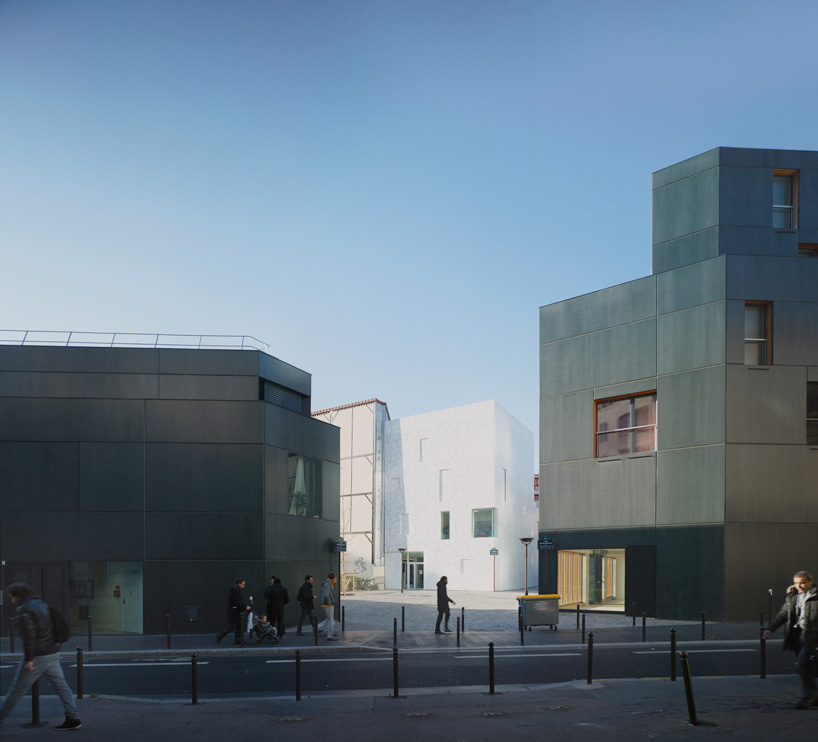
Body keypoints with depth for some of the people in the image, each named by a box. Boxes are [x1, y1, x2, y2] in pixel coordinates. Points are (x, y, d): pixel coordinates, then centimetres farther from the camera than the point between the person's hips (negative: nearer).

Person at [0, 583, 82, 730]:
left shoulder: (23, 611, -14)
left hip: (37, 657, -8)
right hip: (52, 653, 8)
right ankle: (73, 718, 3)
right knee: (61, 686, 6)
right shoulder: (41, 604, 14)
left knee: (17, 690, 1)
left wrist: (29, 659, -22)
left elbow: (28, 635, -23)